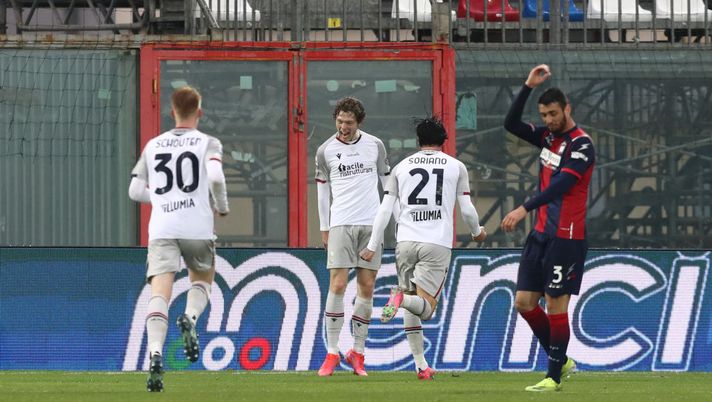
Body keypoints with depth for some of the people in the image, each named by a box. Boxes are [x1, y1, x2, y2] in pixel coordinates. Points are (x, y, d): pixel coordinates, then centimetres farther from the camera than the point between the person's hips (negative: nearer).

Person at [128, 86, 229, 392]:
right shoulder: (208, 143, 4)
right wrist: (222, 206, 3)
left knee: (160, 292, -9)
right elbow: (215, 175, -15)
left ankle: (155, 353, -30)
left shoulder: (153, 146, 14)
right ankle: (190, 318, -8)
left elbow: (135, 190, 15)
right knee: (202, 279, 24)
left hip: (161, 229, 1)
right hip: (198, 228, -1)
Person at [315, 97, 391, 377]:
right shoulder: (326, 151, 3)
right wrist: (324, 228, 9)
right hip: (341, 224, -2)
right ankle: (332, 353, -7)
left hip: (371, 224, 2)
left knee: (366, 288, 1)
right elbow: (322, 190, 10)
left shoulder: (374, 146, 6)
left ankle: (358, 353, 9)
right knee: (338, 285, -10)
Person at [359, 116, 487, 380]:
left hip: (405, 241, 2)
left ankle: (421, 365, 8)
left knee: (410, 310, 13)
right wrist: (477, 232, 26)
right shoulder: (456, 167, 8)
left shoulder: (402, 167, 12)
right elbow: (467, 210, 6)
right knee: (426, 307, -4)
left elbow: (385, 210, 7)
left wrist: (372, 246, 10)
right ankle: (402, 298, -36)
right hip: (437, 244, -2)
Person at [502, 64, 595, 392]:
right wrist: (528, 86, 1)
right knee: (524, 302, 6)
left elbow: (561, 184, -24)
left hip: (566, 238, -8)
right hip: (541, 233, 8)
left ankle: (554, 377, 2)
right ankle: (561, 361, 19)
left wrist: (524, 209, -32)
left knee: (556, 305, -5)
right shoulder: (548, 137, 11)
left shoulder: (581, 144, -14)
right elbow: (511, 124, 11)